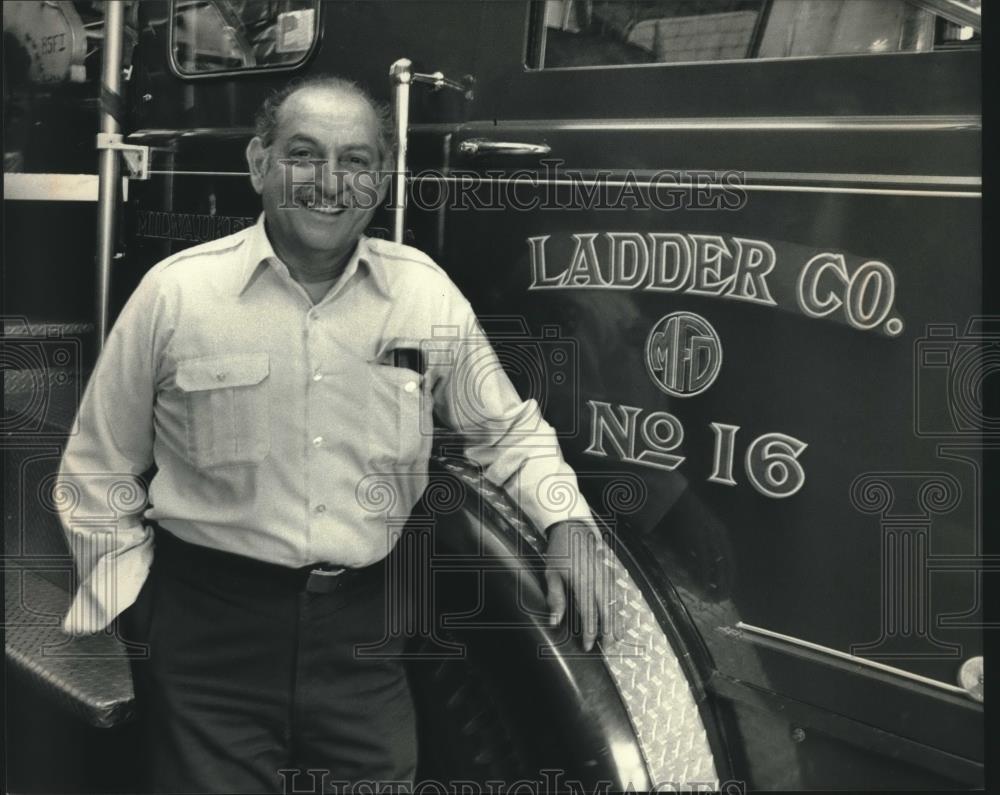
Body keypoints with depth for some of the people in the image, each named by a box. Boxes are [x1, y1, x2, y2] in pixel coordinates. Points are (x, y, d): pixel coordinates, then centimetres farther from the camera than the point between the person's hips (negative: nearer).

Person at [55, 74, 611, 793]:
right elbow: (98, 470, 3)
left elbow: (507, 431, 11)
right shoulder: (175, 292, -6)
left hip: (362, 627, 2)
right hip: (208, 626, -2)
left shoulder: (428, 293, -1)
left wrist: (567, 521, -4)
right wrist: (127, 602, -2)